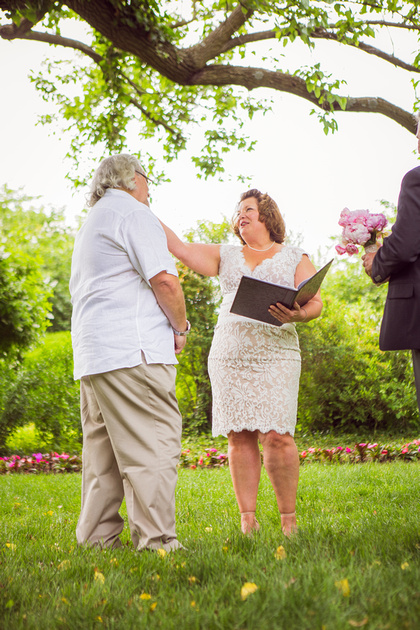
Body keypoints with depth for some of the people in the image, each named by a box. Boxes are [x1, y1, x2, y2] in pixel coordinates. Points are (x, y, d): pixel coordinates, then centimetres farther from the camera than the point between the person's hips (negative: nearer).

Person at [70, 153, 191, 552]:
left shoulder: (90, 224, 27)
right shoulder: (132, 213, -4)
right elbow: (163, 279, -15)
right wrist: (180, 327, 0)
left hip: (90, 353, 10)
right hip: (132, 350, -10)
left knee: (103, 449, 11)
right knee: (154, 445, -10)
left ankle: (97, 538, 12)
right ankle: (155, 541, -12)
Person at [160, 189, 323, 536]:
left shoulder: (295, 257, 14)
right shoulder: (226, 256, 21)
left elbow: (316, 303, 6)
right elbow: (179, 247, 15)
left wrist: (296, 315, -16)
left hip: (275, 353, -3)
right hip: (229, 354, 3)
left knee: (276, 435, -13)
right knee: (239, 437, -3)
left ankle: (290, 520, -2)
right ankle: (248, 521, 1)